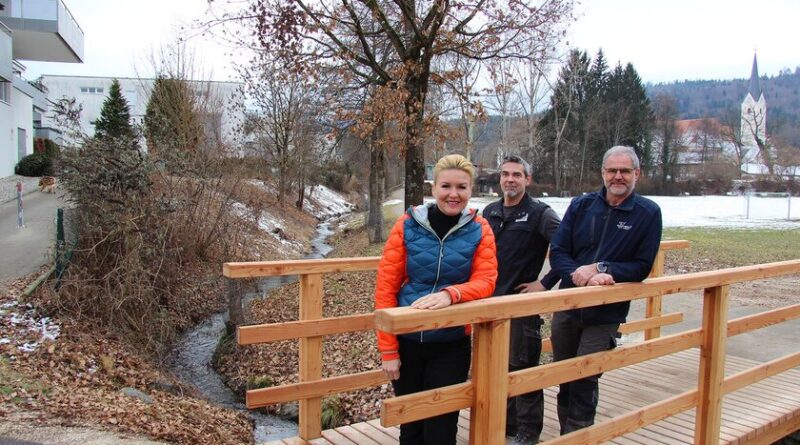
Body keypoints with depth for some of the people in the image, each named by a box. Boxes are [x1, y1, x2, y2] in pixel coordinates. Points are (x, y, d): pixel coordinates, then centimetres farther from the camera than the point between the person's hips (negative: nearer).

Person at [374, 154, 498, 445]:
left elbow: (485, 281, -11)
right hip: (406, 341, 1)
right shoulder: (407, 225, -8)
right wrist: (388, 350, -9)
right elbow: (385, 288, -7)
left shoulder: (480, 230, -4)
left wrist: (449, 294, -32)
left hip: (452, 345, 0)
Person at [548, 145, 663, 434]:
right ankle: (565, 435, 35)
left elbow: (642, 267, -7)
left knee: (585, 381, -2)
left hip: (605, 313, -3)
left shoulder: (648, 213, -4)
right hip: (566, 307, 3)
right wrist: (579, 275, -23)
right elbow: (557, 251, -4)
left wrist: (599, 268, -20)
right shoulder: (581, 205, 2)